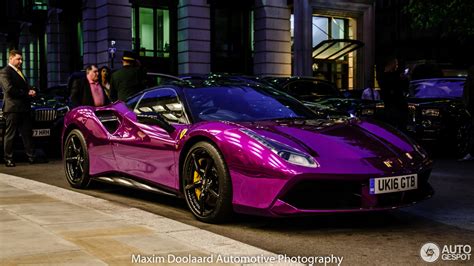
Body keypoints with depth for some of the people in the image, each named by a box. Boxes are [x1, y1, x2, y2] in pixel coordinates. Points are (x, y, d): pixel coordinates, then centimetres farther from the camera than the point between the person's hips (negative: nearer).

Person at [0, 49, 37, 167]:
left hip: (24, 108, 8)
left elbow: (26, 86, 24)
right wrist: (27, 93, -12)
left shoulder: (19, 71, 20)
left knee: (27, 134, 8)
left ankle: (31, 156, 10)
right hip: (12, 108, -8)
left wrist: (32, 90, 1)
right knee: (10, 135, -1)